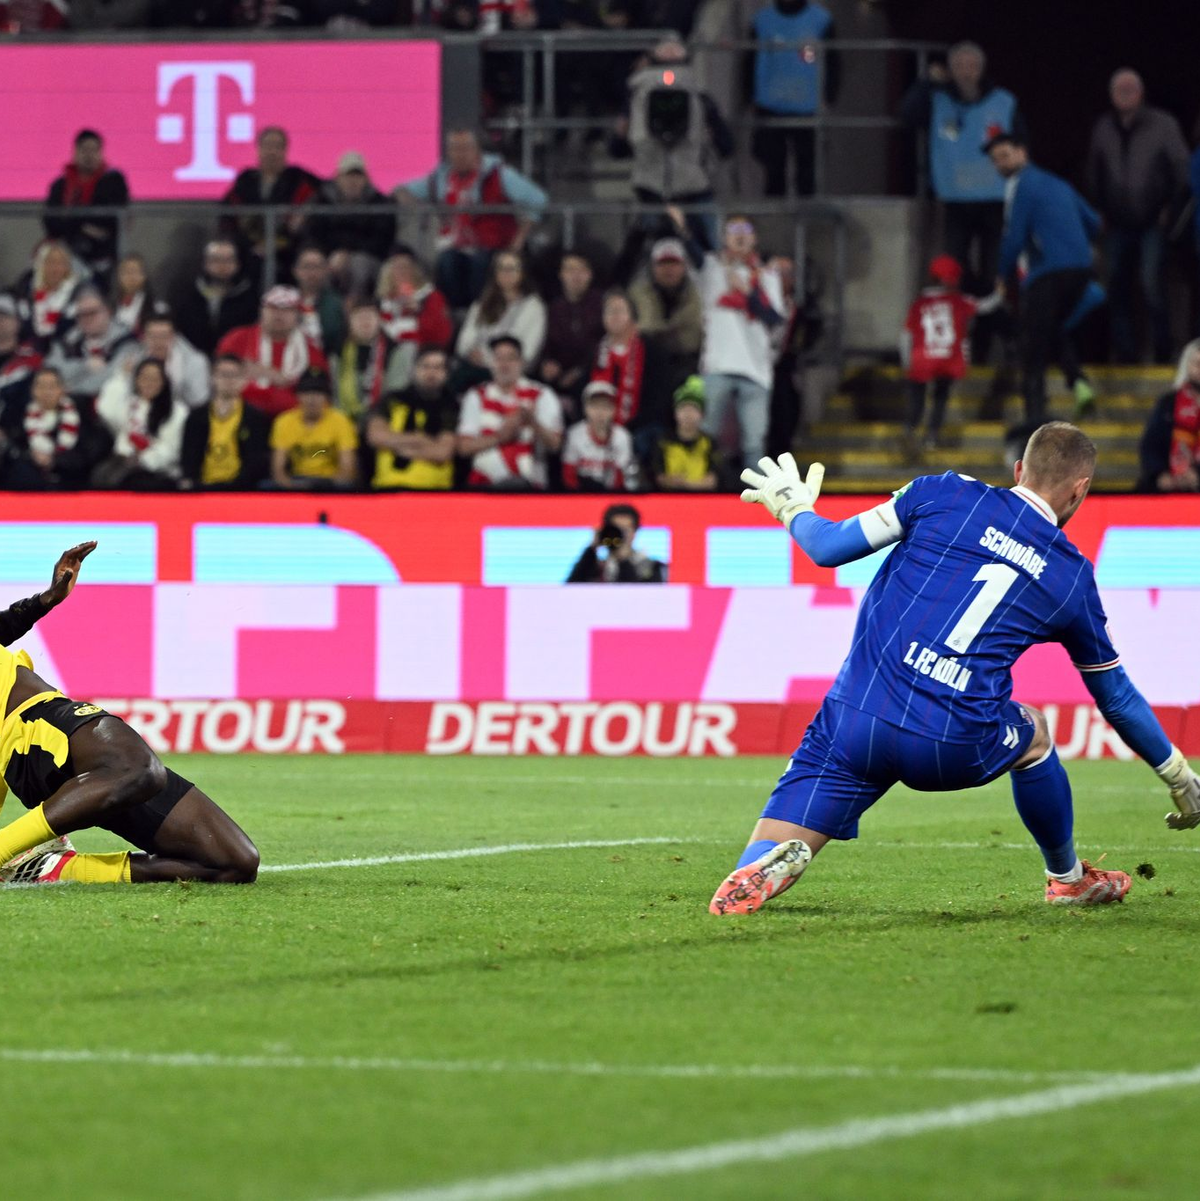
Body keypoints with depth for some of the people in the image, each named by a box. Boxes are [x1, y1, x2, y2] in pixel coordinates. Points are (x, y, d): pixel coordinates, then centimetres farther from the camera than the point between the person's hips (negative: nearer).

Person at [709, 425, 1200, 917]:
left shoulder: (944, 493, 8)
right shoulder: (1074, 580, 13)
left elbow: (829, 548, 7)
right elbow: (1117, 699, 25)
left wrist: (792, 507, 30)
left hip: (854, 724, -1)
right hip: (954, 753, 1)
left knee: (760, 863, 6)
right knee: (1032, 734, 35)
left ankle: (765, 869, -29)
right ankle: (1067, 878, 50)